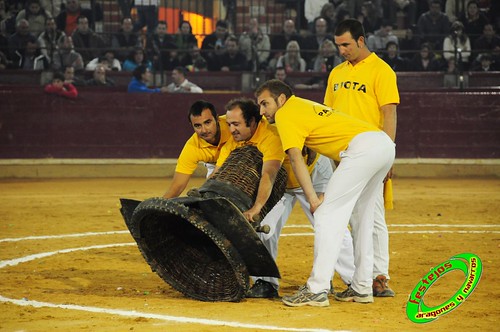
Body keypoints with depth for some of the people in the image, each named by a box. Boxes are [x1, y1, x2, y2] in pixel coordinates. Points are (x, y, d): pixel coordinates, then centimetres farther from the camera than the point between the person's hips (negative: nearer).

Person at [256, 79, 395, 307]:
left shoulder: (285, 114, 3)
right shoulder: (305, 105, 30)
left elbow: (296, 158, -7)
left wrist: (313, 199, -13)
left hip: (362, 147, -10)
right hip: (385, 143, 10)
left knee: (327, 215, -9)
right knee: (360, 217, 19)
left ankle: (317, 290, -14)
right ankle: (361, 288, 23)